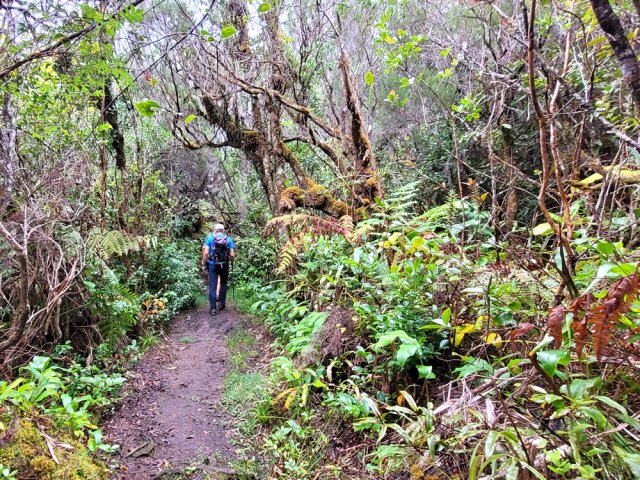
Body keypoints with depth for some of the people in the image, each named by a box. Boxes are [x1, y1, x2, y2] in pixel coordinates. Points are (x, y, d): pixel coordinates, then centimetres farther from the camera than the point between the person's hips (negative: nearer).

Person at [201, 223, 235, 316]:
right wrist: (230, 260, 18)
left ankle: (212, 308, -1)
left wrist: (204, 264, 3)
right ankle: (221, 303, 24)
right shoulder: (229, 239, 2)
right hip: (224, 265, 1)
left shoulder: (210, 238, 1)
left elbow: (205, 253, -7)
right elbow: (232, 255, -3)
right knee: (223, 284, 18)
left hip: (212, 265, -1)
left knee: (212, 286, 2)